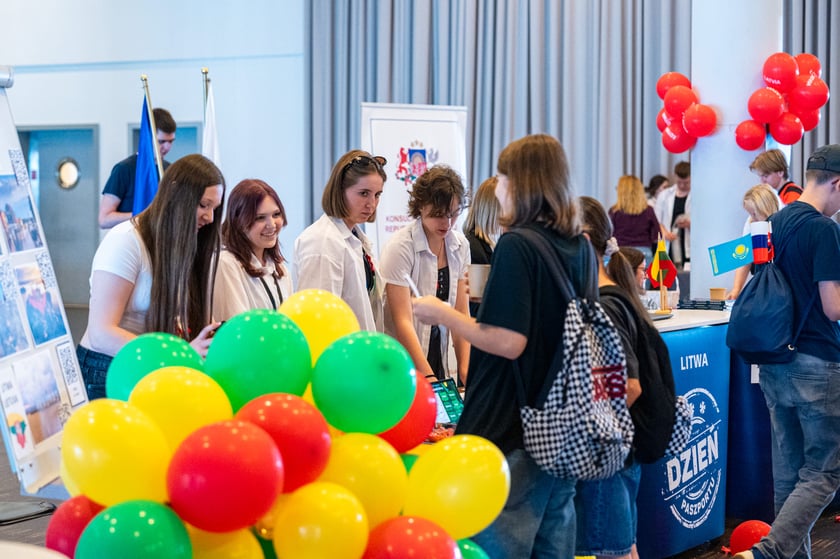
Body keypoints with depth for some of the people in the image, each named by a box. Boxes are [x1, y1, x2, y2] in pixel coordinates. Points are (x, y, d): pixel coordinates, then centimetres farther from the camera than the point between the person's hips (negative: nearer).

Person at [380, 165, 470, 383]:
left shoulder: (460, 245, 3)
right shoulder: (400, 247, -14)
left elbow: (461, 312, 5)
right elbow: (403, 321, -17)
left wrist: (465, 367, -5)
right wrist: (428, 377, -21)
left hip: (440, 358, 5)